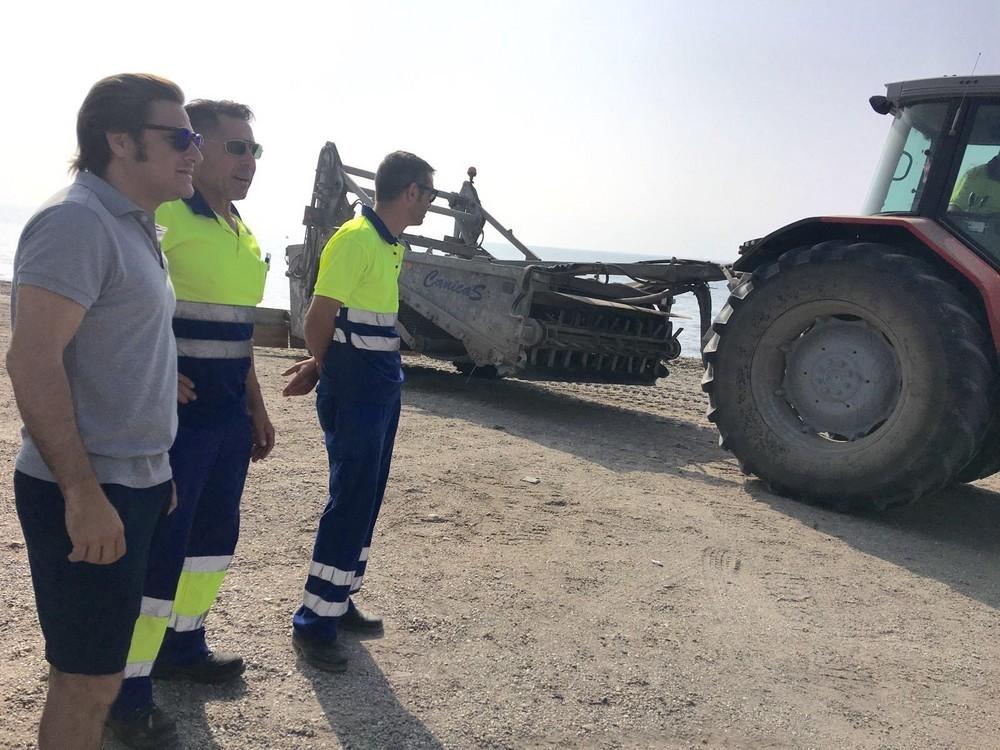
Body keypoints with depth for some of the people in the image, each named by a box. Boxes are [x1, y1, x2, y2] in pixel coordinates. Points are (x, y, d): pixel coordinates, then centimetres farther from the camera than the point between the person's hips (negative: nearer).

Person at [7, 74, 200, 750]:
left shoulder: (132, 225, 14)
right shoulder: (77, 221, -15)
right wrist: (83, 494, -23)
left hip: (135, 485, 9)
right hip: (90, 497, -9)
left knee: (98, 669, 19)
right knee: (88, 681, 3)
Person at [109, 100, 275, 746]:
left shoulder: (241, 233, 14)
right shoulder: (162, 215, -13)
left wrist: (256, 407, 21)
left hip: (228, 414, 9)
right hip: (177, 410, -9)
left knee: (215, 531, 17)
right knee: (160, 546, -2)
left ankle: (183, 645, 36)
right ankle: (128, 687, 13)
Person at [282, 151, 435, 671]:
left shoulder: (390, 245, 13)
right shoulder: (355, 239, -16)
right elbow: (318, 320, -15)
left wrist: (322, 366, 7)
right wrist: (325, 368, 2)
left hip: (382, 390, 9)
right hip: (353, 393, -9)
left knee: (366, 503, 15)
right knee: (350, 504, -4)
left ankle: (337, 603, 29)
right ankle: (312, 623, 8)